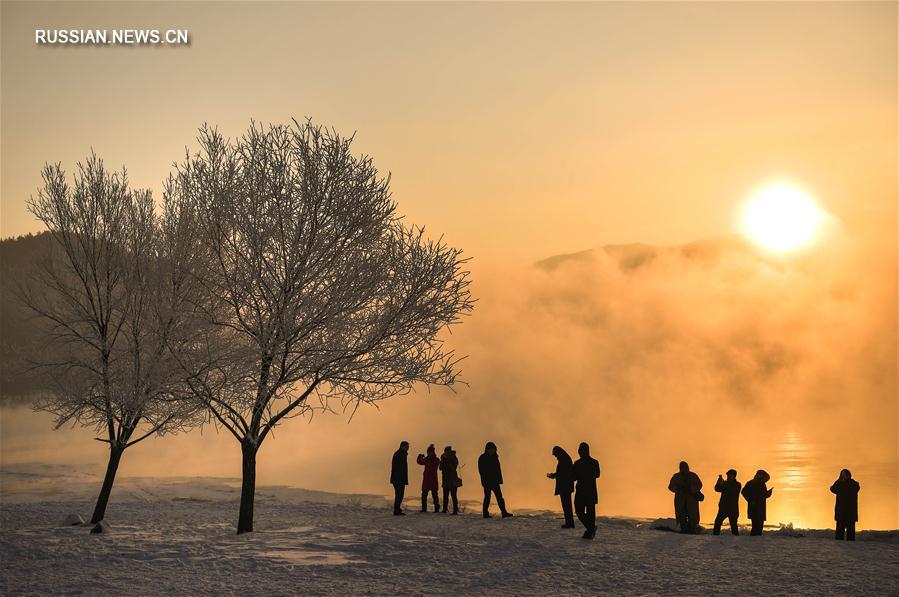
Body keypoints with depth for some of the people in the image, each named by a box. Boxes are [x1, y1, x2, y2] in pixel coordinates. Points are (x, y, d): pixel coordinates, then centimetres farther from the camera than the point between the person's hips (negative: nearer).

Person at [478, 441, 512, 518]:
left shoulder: (495, 457, 12)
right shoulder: (482, 458, -4)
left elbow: (498, 470, 12)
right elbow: (481, 470, -8)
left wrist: (499, 479, 3)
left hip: (495, 481, 5)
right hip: (487, 481, -5)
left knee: (499, 496, -1)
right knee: (487, 497, -4)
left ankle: (504, 512, -4)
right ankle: (485, 513, 3)